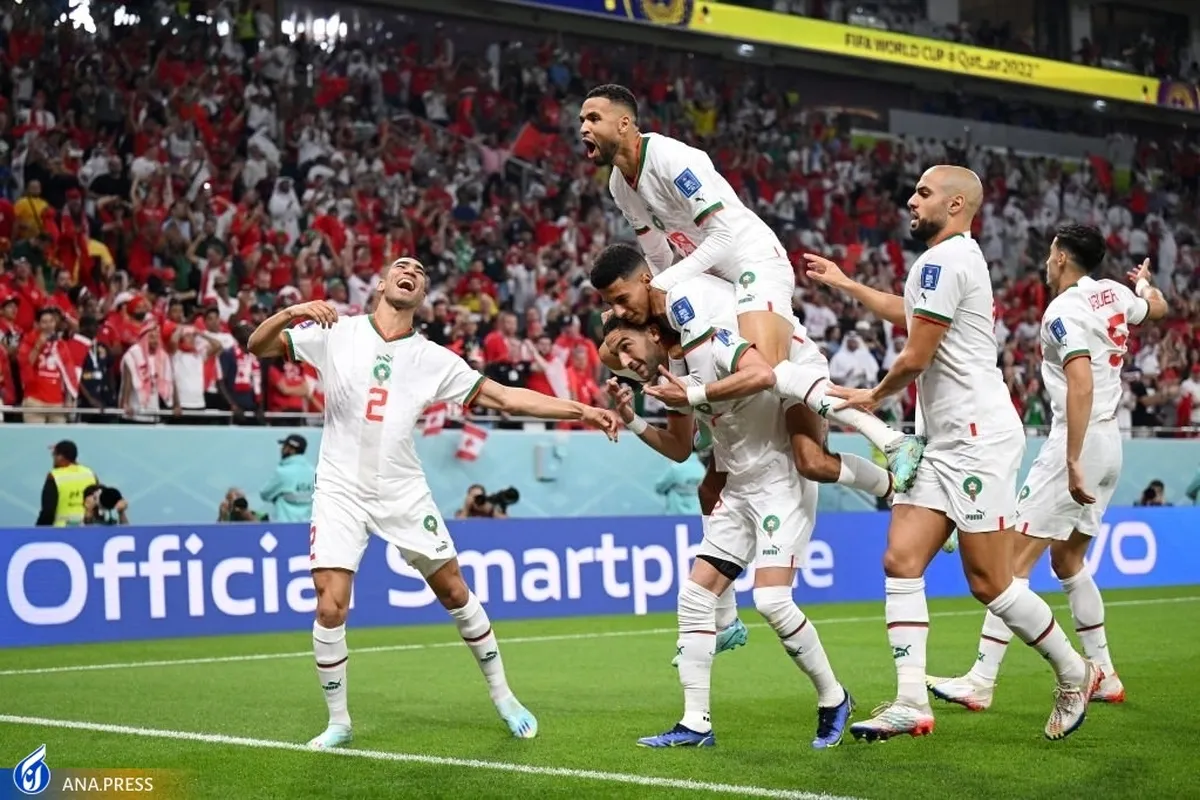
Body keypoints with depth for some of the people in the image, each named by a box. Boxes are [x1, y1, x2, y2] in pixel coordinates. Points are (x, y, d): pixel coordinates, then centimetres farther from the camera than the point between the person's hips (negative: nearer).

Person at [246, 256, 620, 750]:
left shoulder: (434, 359, 1)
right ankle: (338, 722, 8)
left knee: (454, 592, 6)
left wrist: (581, 411, -5)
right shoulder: (335, 334, -3)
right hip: (341, 491, -2)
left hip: (403, 492, 2)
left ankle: (502, 695, 26)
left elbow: (502, 397, 2)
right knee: (330, 608, -12)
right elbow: (258, 347, -4)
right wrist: (288, 314, -26)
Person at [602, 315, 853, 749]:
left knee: (771, 599, -19)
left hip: (782, 481, -9)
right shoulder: (671, 375, 9)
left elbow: (762, 374, -37)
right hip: (739, 491, 9)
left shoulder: (710, 345, -17)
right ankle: (696, 723, 7)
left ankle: (833, 700, 1)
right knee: (694, 597, 2)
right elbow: (679, 449, 20)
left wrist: (694, 395, -28)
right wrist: (631, 420, 6)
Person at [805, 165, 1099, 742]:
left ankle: (1075, 675, 14)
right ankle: (912, 703, -5)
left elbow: (916, 356, -12)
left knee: (989, 583, -5)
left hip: (978, 439, -10)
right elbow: (910, 314, 40)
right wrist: (844, 284, 44)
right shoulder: (953, 258, 19)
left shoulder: (944, 259, -13)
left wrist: (873, 397, 6)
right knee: (901, 561, -1)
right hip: (944, 442, 10)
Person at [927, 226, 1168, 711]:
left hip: (1078, 442, -9)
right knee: (1067, 561, 20)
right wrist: (1145, 282, 55)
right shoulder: (1113, 294, 10)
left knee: (1014, 559, -9)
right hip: (1110, 443, 9)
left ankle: (980, 682, -12)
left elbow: (1081, 384, -25)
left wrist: (1072, 462, -28)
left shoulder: (1063, 311, -14)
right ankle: (1104, 677, 22)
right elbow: (1158, 309, 32)